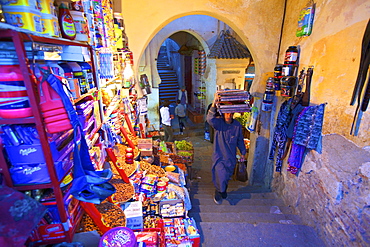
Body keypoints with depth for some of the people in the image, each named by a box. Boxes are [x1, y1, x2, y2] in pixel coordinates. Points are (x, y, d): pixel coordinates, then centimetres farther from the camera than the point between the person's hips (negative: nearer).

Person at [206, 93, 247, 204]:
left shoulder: (237, 125, -4)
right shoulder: (218, 122, -14)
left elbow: (240, 140, 7)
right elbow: (210, 119, -38)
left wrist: (243, 153, 11)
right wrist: (214, 103, -50)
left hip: (231, 157, 4)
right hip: (219, 156, -3)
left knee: (227, 176, 19)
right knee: (221, 176, -6)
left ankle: (223, 190, 50)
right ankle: (218, 193, 26)